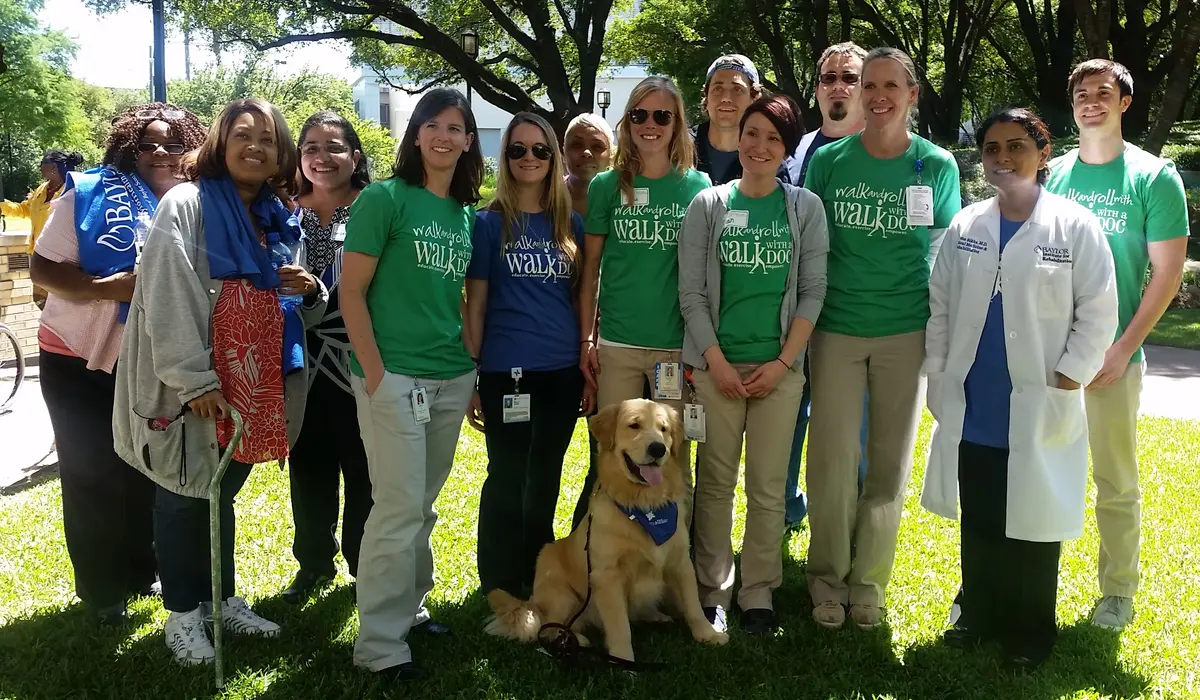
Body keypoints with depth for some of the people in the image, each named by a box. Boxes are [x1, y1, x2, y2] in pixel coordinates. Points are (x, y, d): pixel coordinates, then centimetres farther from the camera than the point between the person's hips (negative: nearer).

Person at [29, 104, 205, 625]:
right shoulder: (90, 194, -12)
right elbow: (42, 269, -15)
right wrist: (109, 286, -29)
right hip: (80, 361, -4)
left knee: (145, 469, 15)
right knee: (91, 475, 5)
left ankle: (143, 569, 33)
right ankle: (102, 591, 19)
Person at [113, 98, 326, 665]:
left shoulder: (281, 222, 11)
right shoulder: (186, 204, -9)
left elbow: (298, 312, 19)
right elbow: (168, 298, -18)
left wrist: (309, 291, -5)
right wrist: (194, 379, -23)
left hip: (254, 384, 6)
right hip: (191, 386, -6)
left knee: (223, 493, 18)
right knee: (185, 496, 7)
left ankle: (222, 598, 32)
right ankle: (183, 613, 21)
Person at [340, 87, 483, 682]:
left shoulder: (468, 215, 11)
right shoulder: (384, 199, -6)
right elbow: (350, 292, -9)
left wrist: (474, 371, 13)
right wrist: (374, 374, -13)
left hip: (452, 379, 6)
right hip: (394, 376, -6)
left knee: (424, 505, 15)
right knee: (399, 508, -4)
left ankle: (410, 606, 32)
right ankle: (380, 643, 7)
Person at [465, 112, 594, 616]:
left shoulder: (571, 224, 8)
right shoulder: (489, 223, -1)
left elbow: (582, 298, 11)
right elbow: (475, 304, -1)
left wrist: (589, 369, 7)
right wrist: (471, 379, -5)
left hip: (562, 371, 4)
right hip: (506, 371, -3)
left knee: (545, 479, 14)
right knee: (507, 479, 5)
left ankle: (537, 582, 28)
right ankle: (500, 588, 18)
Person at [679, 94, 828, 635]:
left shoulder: (806, 208, 5)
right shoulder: (708, 205, 4)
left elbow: (812, 291, 2)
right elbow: (691, 292, 0)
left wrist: (783, 362, -7)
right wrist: (716, 362, -7)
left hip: (779, 367, 0)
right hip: (715, 365, 0)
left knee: (768, 487, 5)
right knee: (715, 483, 5)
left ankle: (759, 595, 17)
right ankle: (712, 591, 16)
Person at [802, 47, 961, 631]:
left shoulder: (937, 166, 0)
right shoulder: (828, 160, 0)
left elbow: (946, 253, 6)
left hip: (906, 333, 0)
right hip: (837, 330, 0)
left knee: (890, 463, 8)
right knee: (834, 462, 1)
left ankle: (868, 581, 24)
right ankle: (828, 577, 19)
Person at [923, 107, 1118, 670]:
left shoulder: (1075, 228, -5)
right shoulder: (965, 227, 5)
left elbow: (1097, 313, -5)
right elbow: (939, 307, 8)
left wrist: (1067, 380, -10)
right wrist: (939, 376, 4)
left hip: (1039, 412, -3)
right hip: (971, 408, 3)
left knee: (1033, 524, 6)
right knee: (977, 523, 14)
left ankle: (1029, 633, 23)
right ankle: (978, 614, 31)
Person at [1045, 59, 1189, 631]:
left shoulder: (1154, 176, -2)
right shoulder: (1050, 175, 6)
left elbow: (1167, 272, -4)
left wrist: (1124, 347, -12)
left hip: (1113, 354, -3)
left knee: (1116, 482, 6)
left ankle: (1119, 590, 21)